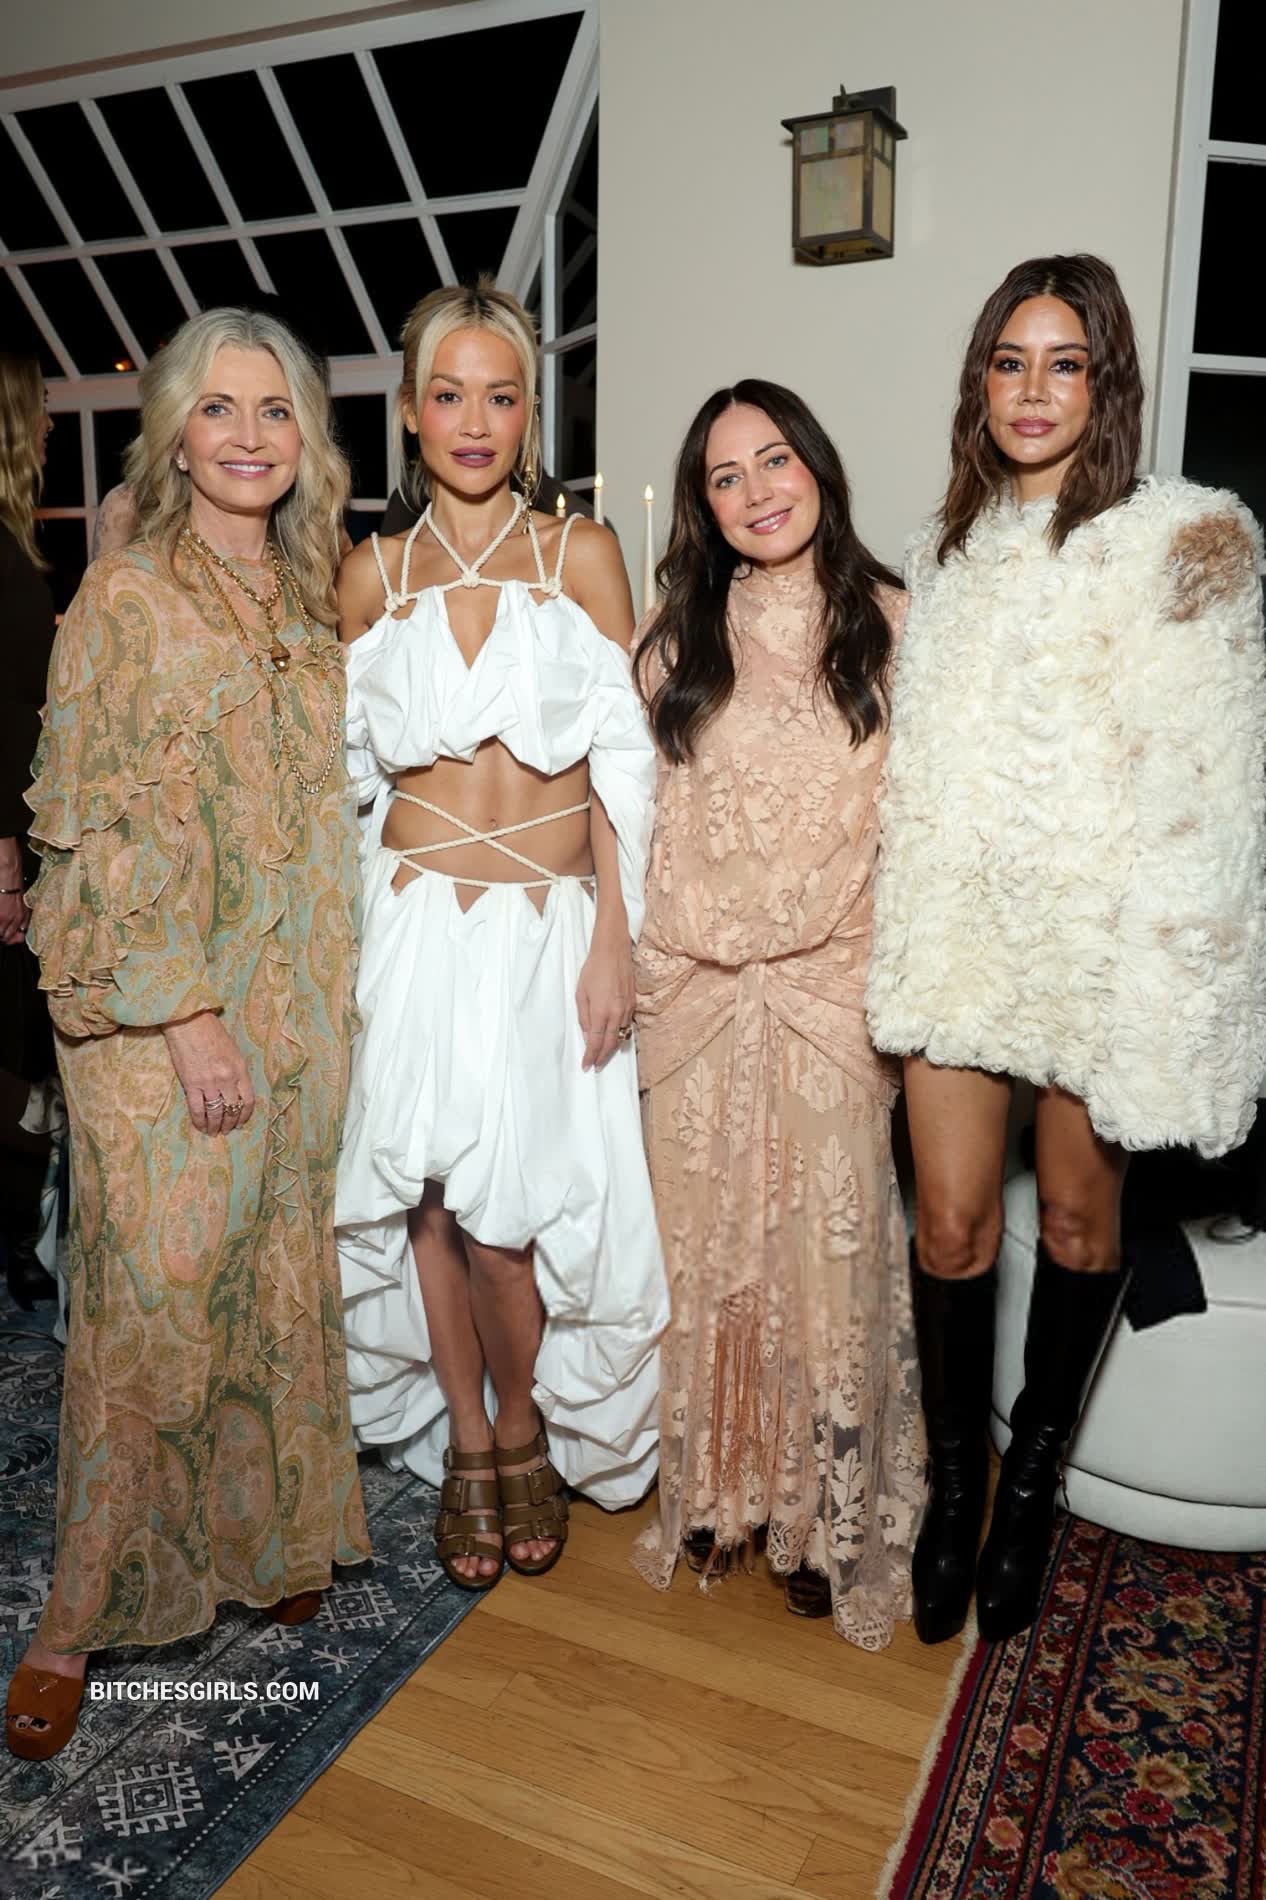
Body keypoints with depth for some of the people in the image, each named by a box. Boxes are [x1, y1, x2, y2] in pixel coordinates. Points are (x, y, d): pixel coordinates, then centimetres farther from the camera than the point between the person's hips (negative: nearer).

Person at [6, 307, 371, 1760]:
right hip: (159, 1008, -6)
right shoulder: (128, 595, -7)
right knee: (151, 1297, -2)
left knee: (278, 1276, 14)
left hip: (299, 997, 6)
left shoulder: (305, 600, 12)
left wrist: (331, 998, 12)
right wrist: (188, 1012, -17)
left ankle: (261, 1535, 33)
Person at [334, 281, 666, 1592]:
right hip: (417, 926, 2)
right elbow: (354, 764, 11)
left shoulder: (582, 556, 2)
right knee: (428, 1194, 5)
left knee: (511, 1203, -5)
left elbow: (624, 763, -1)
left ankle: (523, 1430, 25)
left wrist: (614, 939, -7)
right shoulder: (373, 575, 7)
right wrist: (349, 939, 7)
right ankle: (466, 1446, 28)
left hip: (551, 926, -2)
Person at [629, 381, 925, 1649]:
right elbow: (634, 816, 8)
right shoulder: (676, 640, 8)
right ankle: (715, 1487, 30)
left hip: (831, 988, -1)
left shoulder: (888, 625, 2)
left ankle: (825, 1512, 23)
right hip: (693, 987, 2)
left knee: (829, 1244, 3)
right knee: (703, 1239, 10)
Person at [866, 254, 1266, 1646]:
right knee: (951, 1221, 4)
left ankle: (1033, 1483, 32)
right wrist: (895, 923, 12)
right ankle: (953, 1480, 26)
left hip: (1102, 930, -3)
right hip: (957, 922, 4)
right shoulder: (945, 547, 13)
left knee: (1077, 1214, 11)